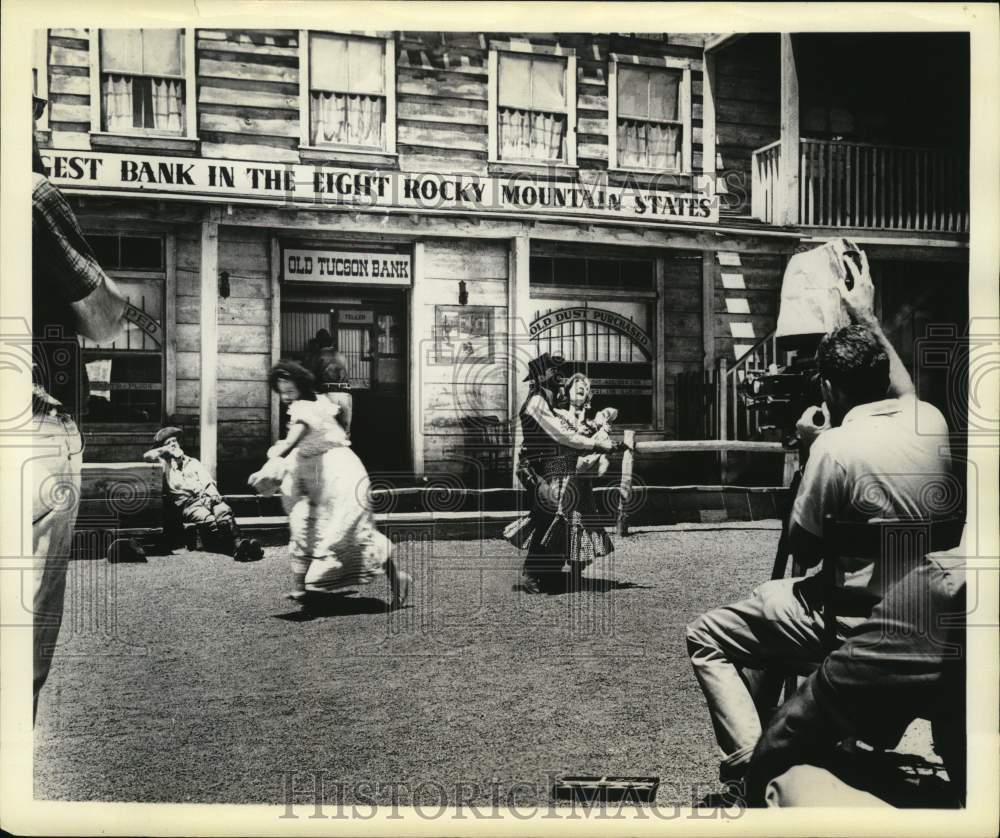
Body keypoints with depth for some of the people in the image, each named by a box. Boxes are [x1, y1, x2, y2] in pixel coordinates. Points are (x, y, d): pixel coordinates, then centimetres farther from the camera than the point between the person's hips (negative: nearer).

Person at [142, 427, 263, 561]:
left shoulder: (193, 462, 32)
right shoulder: (164, 464, 23)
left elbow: (208, 482, 20)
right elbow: (147, 456, 5)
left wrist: (213, 495, -1)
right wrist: (166, 450, 18)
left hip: (208, 498, 3)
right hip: (187, 503, -3)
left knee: (224, 512, -33)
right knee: (208, 520, -35)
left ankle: (238, 543, -56)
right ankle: (236, 546, -54)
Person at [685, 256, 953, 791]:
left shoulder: (836, 446, -21)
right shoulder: (932, 422, -2)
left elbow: (803, 550, -9)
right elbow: (904, 389, 25)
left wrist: (809, 448, -2)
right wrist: (865, 317, 30)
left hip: (852, 624, -7)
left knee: (706, 637, 4)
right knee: (770, 600, 30)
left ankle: (750, 763, -6)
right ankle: (765, 743, 34)